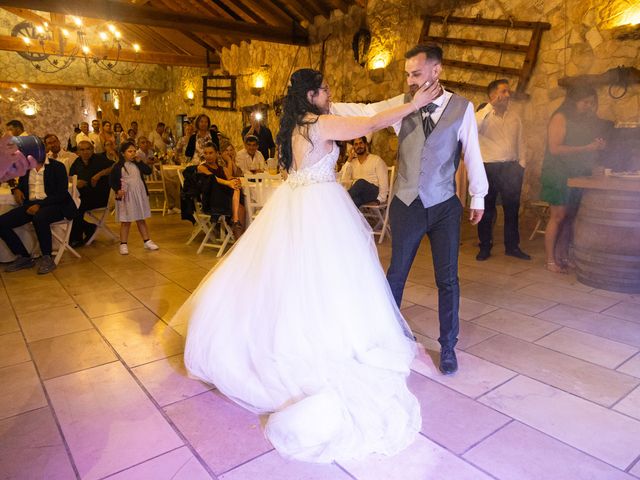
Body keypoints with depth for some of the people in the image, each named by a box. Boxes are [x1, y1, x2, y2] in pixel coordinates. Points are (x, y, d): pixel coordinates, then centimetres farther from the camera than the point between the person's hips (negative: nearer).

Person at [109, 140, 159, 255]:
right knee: (126, 221, 3)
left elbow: (148, 171, -4)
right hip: (126, 196, -4)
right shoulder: (118, 167, -5)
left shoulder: (137, 164, 6)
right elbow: (112, 180, -2)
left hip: (140, 194, 4)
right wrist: (117, 190, -16)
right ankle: (123, 244, 11)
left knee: (141, 219, 13)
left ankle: (147, 241, 20)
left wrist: (139, 161, -10)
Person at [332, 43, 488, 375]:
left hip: (445, 207, -1)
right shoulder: (401, 104, -2)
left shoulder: (462, 107, -4)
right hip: (407, 205, 1)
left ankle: (447, 347, 28)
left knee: (447, 279, 8)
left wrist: (478, 197, 7)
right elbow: (362, 112, -4)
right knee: (396, 274, 12)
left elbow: (472, 154, 2)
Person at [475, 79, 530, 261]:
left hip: (511, 167, 4)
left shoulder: (514, 117, 12)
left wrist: (521, 165, 7)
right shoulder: (483, 115, -2)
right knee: (486, 209, 4)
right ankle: (485, 247, 16)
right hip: (488, 167, -4)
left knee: (512, 208, 9)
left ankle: (512, 246, 22)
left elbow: (520, 142, 14)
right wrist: (490, 106, -21)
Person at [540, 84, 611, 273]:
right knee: (558, 216, -8)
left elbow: (591, 147, 22)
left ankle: (563, 256, 7)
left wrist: (599, 146, 0)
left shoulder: (586, 121, 16)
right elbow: (555, 148, -16)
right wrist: (587, 148, -16)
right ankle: (550, 260, -4)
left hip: (577, 175, 7)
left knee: (571, 217, 2)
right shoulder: (560, 118, -5)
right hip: (558, 174, -7)